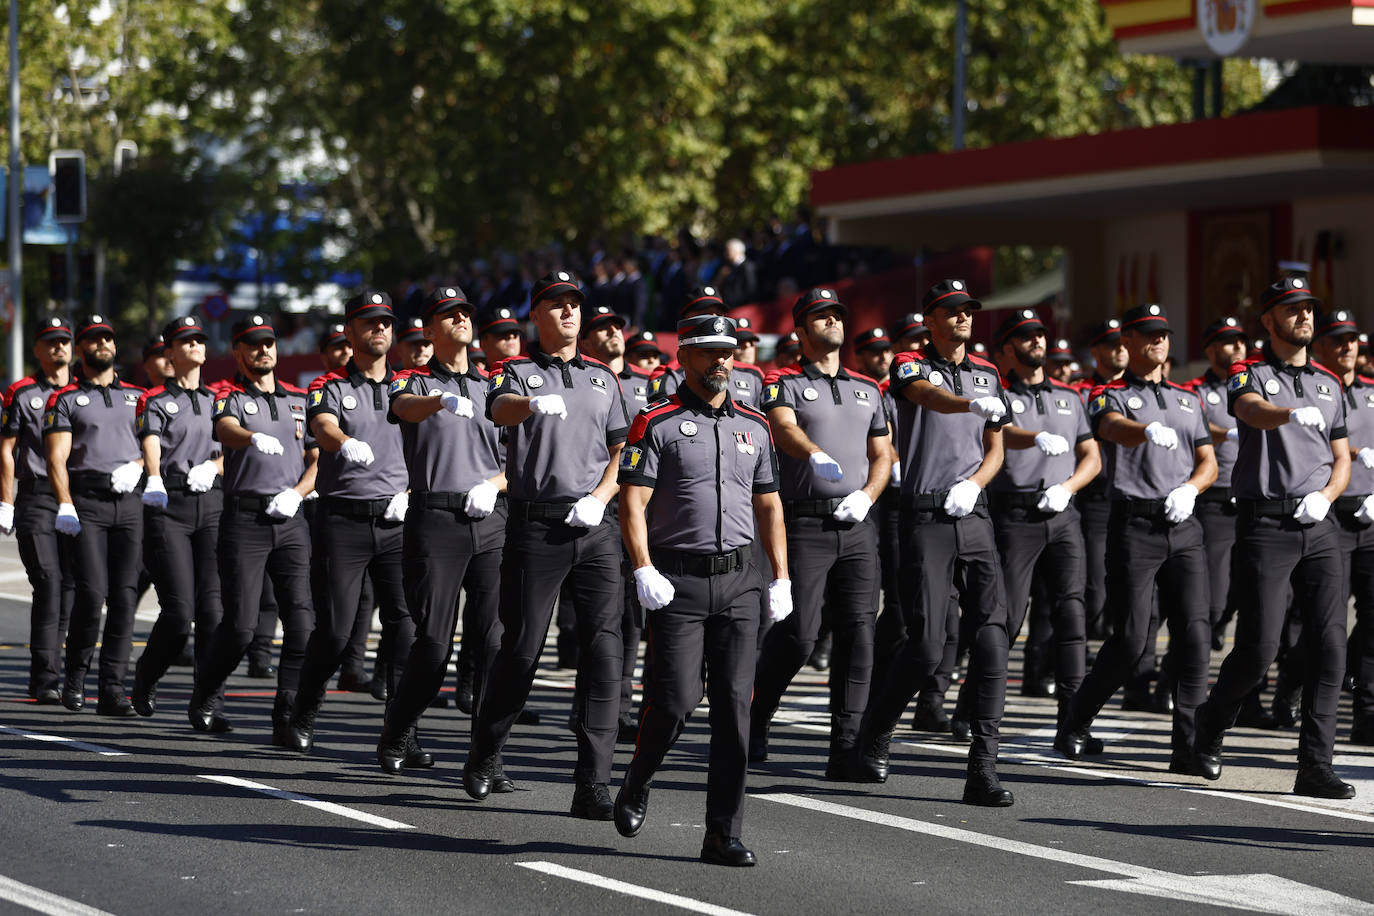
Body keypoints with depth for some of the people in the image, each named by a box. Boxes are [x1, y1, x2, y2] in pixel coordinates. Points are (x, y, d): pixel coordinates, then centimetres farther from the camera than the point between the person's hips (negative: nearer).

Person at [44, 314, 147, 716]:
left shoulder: (136, 396, 17)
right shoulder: (65, 399, 8)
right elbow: (57, 458, -1)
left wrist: (137, 466, -6)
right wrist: (65, 506, -14)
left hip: (128, 502, 3)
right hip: (86, 502, -3)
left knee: (124, 596, -4)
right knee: (92, 592, -13)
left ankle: (113, 690, -2)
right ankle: (75, 677, 6)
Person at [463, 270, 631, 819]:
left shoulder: (603, 379, 19)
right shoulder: (519, 373, 5)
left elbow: (621, 450, 19)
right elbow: (500, 409, -18)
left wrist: (599, 497, -1)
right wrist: (535, 404, -42)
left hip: (595, 527, 3)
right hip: (537, 526, -3)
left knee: (604, 649, -8)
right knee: (522, 647, -1)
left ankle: (593, 787, -9)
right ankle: (484, 756, 23)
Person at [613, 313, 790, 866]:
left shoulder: (754, 428, 14)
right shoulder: (657, 424, -1)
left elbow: (769, 507, 19)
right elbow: (633, 503, -7)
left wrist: (781, 579, 13)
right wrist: (643, 570, -18)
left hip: (739, 580, 4)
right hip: (678, 581, -4)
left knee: (735, 704, -2)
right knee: (676, 697, -10)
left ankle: (724, 834, 1)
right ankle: (637, 785, 21)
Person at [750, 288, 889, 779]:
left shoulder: (868, 390, 20)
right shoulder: (785, 385, 4)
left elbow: (883, 456, 20)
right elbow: (784, 430, -17)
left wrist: (866, 496, -1)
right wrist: (816, 455, -39)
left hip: (858, 527, 4)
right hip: (806, 524, -4)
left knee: (859, 634, -5)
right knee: (798, 633, -9)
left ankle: (846, 750, -5)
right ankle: (754, 720, 15)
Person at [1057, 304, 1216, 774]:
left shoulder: (1188, 400, 21)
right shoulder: (1109, 397, 4)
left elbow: (1208, 462, 17)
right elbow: (1115, 428, -20)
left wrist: (1189, 488, -6)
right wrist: (1149, 431, -43)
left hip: (1184, 527, 4)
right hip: (1134, 525, -4)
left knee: (1195, 634, -9)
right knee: (1131, 639, -6)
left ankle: (1188, 746, -10)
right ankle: (1075, 722, 14)